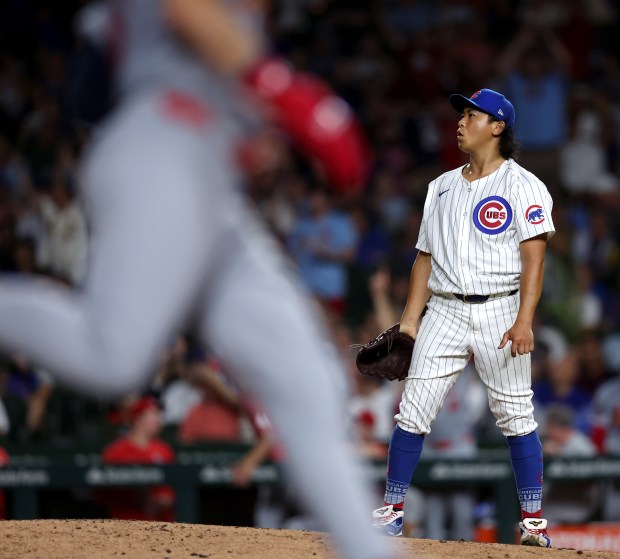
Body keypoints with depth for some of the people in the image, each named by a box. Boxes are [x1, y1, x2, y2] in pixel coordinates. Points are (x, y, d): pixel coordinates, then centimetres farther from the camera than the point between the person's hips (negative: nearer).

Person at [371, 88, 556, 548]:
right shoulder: (443, 187, 16)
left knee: (516, 416, -2)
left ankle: (534, 520, 4)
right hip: (445, 311, 4)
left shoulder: (523, 186, -1)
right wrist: (409, 320, 10)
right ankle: (393, 510, 4)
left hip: (500, 311, -4)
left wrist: (524, 321, -20)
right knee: (413, 410, -3)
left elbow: (533, 257, -9)